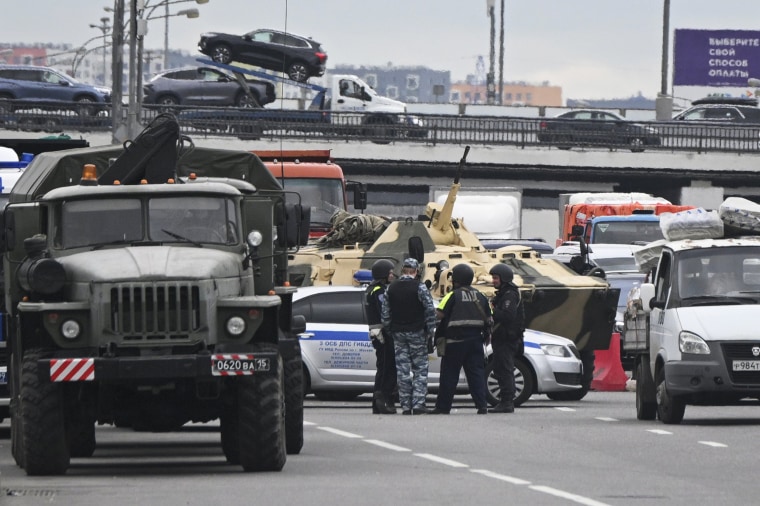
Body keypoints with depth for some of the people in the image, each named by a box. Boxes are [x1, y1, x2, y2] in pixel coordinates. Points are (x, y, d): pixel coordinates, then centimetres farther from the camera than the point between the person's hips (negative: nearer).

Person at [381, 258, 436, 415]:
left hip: (398, 333, 3)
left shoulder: (391, 288, 5)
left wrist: (388, 330, 14)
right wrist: (430, 330, -3)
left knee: (402, 370, 5)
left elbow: (385, 313, 7)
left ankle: (405, 405, 3)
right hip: (417, 332, -3)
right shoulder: (419, 287, -8)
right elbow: (430, 310, -11)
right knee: (420, 369, 2)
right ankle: (418, 404, -6)